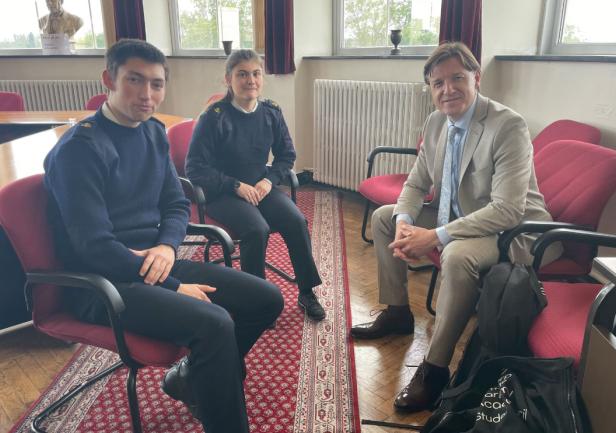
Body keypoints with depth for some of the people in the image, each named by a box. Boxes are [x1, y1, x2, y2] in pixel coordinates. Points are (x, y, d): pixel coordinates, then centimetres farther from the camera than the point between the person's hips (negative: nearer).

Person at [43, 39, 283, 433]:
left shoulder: (155, 133, 8)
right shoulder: (79, 149, -16)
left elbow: (177, 205, 13)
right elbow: (95, 247, -20)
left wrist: (167, 246, -10)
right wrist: (175, 288, -18)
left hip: (153, 263, 8)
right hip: (102, 283, -7)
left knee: (266, 298, 1)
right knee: (213, 323, -32)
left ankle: (193, 378, 21)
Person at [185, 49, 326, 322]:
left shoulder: (271, 113, 1)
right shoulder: (214, 117, -13)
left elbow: (287, 154, 12)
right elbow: (195, 168, -12)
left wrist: (270, 180, -6)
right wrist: (236, 186, -19)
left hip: (261, 187, 4)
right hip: (222, 194, -4)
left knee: (297, 221, -21)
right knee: (258, 229, -31)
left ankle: (306, 293, -4)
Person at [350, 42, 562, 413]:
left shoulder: (508, 125, -23)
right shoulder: (436, 122, 0)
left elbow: (508, 211, -31)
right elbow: (416, 184, 7)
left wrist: (436, 237, -31)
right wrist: (404, 223, -15)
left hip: (514, 231, -8)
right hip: (458, 217, 8)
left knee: (458, 254, -38)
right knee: (384, 217, 6)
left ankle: (435, 369, -19)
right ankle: (398, 312, 18)